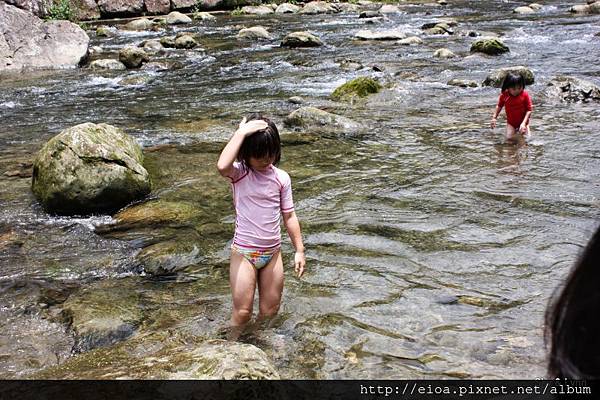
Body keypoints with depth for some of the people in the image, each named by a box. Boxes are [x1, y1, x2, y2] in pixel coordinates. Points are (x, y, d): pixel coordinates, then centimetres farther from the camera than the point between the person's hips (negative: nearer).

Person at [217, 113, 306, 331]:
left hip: (273, 252, 4)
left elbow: (289, 216, 5)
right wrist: (241, 132, -30)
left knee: (270, 312, 15)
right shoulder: (239, 173, -11)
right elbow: (222, 166, -37)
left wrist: (299, 250, 4)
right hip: (244, 252, -4)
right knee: (242, 312, 1)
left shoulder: (281, 178, -2)